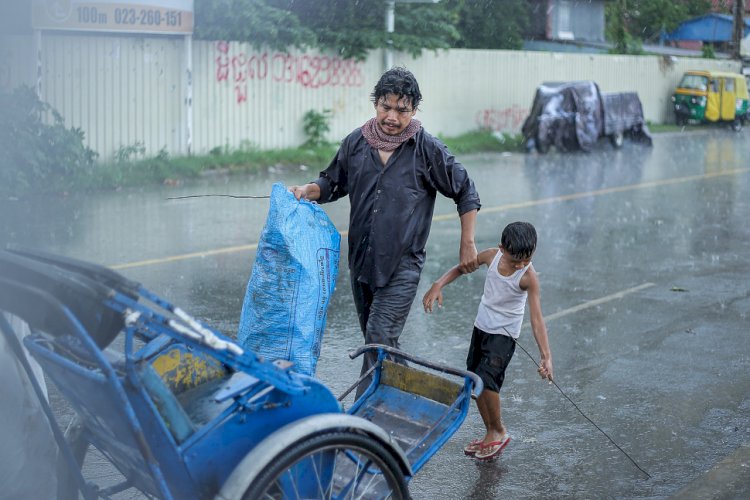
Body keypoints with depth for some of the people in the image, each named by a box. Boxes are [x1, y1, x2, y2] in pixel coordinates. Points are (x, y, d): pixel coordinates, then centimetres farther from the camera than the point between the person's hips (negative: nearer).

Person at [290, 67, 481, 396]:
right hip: (361, 259, 5)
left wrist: (467, 245, 2)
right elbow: (333, 183, 16)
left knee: (380, 340, -12)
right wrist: (309, 190, -6)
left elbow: (466, 194, 2)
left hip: (402, 265, -5)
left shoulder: (428, 150, -8)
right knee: (374, 340, 15)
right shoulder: (356, 142, 2)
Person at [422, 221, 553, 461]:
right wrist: (438, 285, -9)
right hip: (481, 327, 6)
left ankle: (499, 431, 0)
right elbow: (461, 268, 6)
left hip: (504, 334, -6)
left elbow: (536, 318, -28)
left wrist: (546, 356, -36)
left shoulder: (528, 277, -23)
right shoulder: (492, 256, -11)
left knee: (486, 379, -21)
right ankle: (491, 434, 23)